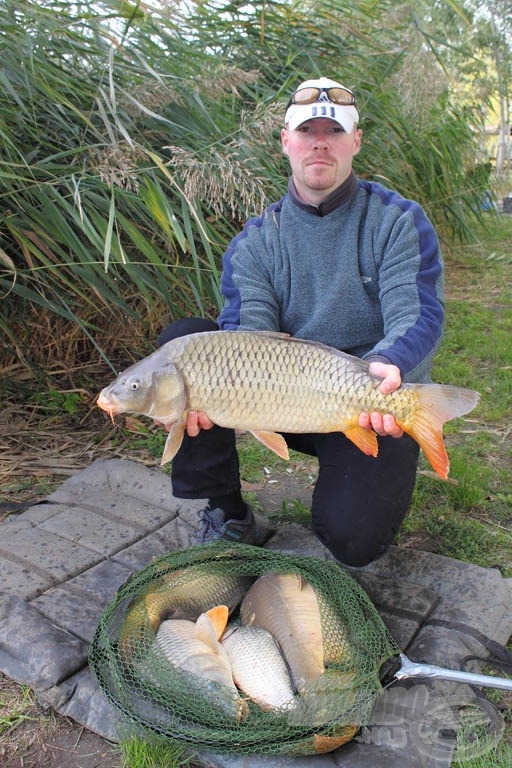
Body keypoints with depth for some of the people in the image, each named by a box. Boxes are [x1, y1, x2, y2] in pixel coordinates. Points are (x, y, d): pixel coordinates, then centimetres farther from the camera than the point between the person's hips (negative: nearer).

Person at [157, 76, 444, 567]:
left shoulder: (398, 221, -3)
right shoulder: (255, 240, 3)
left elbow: (419, 316, -15)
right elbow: (248, 329, -11)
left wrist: (388, 364, -40)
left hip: (377, 403, -2)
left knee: (353, 540, -23)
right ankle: (226, 515, -8)